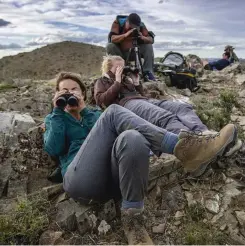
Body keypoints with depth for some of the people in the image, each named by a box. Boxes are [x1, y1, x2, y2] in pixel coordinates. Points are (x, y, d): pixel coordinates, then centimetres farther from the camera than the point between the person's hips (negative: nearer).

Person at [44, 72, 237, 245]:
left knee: (131, 138, -33)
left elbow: (103, 137, 8)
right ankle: (182, 147, -33)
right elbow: (53, 149, 3)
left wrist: (84, 109, 4)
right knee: (113, 112, -23)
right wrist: (58, 111, 5)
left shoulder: (96, 115, 32)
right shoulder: (54, 120, 27)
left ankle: (133, 219, -27)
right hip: (82, 181, -2)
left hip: (112, 176, 3)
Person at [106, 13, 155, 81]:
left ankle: (148, 72, -15)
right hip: (120, 53, -2)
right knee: (110, 46, -30)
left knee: (149, 46, -18)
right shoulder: (117, 23, -15)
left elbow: (151, 40, -15)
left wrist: (143, 37, -36)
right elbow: (112, 39, -29)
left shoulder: (140, 25, -9)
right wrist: (125, 35, -44)